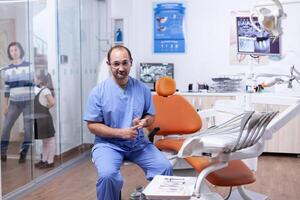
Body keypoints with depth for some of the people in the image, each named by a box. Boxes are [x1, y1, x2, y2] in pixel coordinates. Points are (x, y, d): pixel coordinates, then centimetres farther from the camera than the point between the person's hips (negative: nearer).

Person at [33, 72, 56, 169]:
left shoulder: (45, 90, -13)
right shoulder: (38, 90, 11)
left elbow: (52, 102, -23)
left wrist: (45, 108, -9)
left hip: (44, 119, -9)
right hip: (39, 119, 9)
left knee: (49, 140, 0)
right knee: (44, 141, 17)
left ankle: (50, 162, 6)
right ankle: (44, 160, 27)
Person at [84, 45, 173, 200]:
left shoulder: (142, 89, 3)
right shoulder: (98, 91, -7)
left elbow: (150, 116, 12)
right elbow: (92, 125, -7)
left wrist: (143, 122, -13)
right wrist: (120, 132, -17)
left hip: (138, 143, 3)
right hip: (108, 143, -3)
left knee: (165, 168, -16)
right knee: (107, 175, -32)